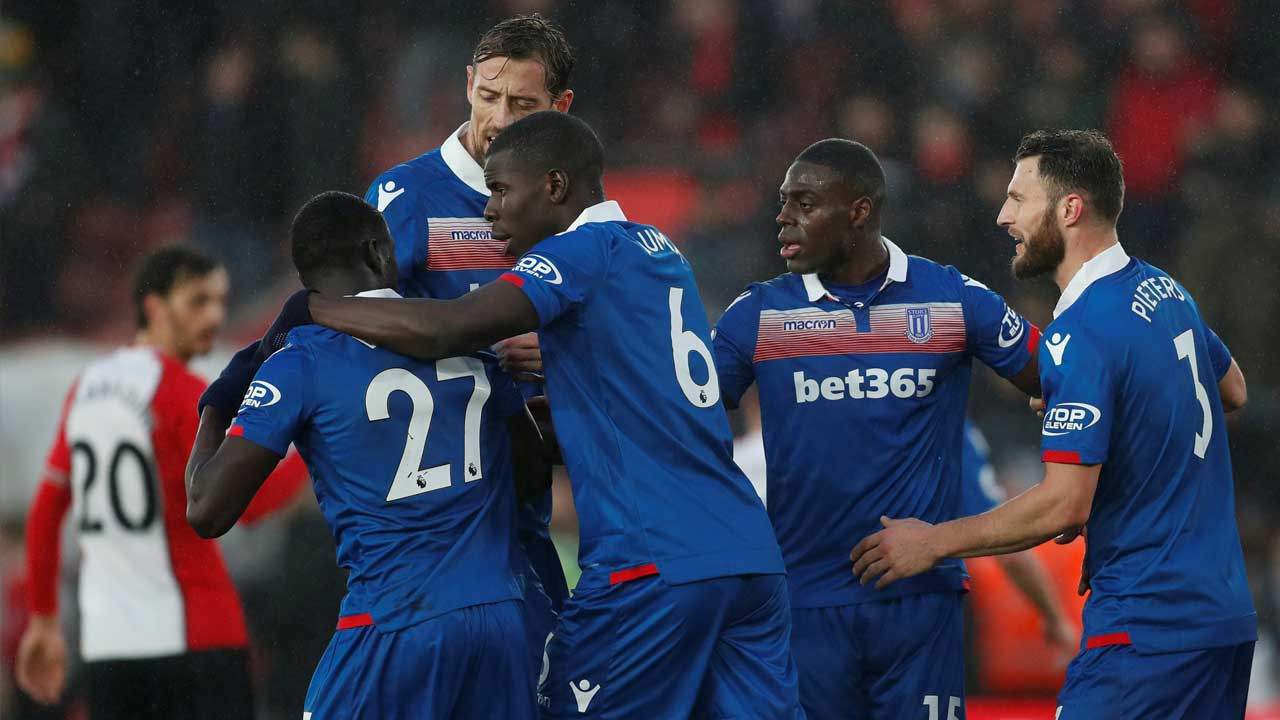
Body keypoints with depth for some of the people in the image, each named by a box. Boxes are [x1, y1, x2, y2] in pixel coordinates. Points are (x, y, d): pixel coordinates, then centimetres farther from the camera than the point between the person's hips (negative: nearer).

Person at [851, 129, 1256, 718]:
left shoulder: (1079, 333, -17)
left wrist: (934, 542, -10)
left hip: (1145, 626, -9)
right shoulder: (1164, 290, 11)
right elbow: (1233, 391, 30)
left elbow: (1063, 507, -21)